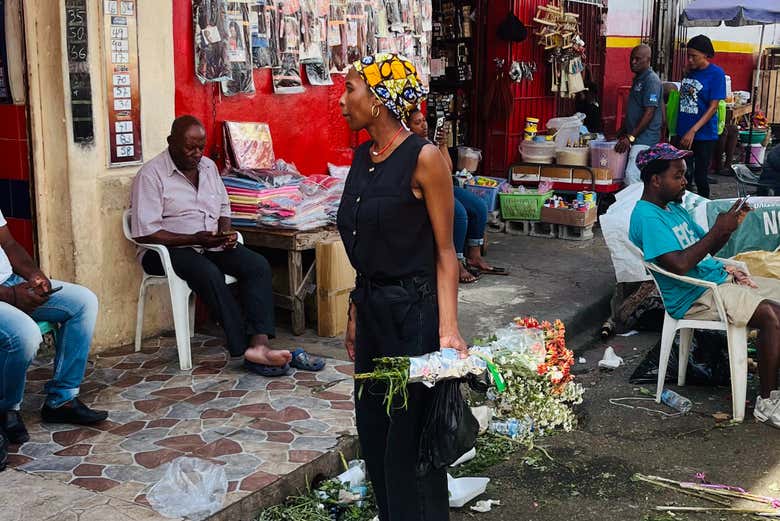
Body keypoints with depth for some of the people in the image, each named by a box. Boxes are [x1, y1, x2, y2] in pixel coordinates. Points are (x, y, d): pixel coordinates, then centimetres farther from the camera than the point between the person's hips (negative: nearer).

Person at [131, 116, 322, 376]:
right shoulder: (151, 174, -9)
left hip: (210, 245, 6)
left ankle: (258, 345, -34)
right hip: (168, 249, -6)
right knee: (209, 274, -36)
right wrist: (194, 239, -22)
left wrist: (225, 232, -1)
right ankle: (246, 350, -33)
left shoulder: (208, 166, 12)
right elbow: (144, 233, -16)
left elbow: (223, 207, 22)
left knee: (258, 265, -20)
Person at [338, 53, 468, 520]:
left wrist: (448, 329, -23)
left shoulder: (424, 158, -15)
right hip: (371, 306, 8)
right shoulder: (363, 156, 7)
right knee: (372, 429, 17)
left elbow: (445, 251, -14)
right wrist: (356, 312, 16)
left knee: (409, 437, 4)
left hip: (413, 310, -8)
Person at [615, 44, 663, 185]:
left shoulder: (652, 80, -14)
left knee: (632, 177, -16)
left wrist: (630, 137, -23)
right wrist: (623, 131, 22)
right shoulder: (638, 79, 16)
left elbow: (649, 113, -20)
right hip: (636, 137, 9)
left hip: (645, 138, -9)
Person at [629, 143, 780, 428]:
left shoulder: (674, 207, 16)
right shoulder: (646, 217, -15)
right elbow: (680, 264, -25)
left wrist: (729, 226, 2)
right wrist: (718, 230, -17)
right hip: (695, 297, -10)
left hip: (719, 276, 10)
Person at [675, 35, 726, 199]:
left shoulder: (716, 73, -10)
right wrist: (676, 129, 10)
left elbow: (713, 107, -14)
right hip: (683, 133, 5)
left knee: (700, 177, 3)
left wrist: (693, 131, -22)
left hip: (704, 135, -5)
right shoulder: (690, 71, 7)